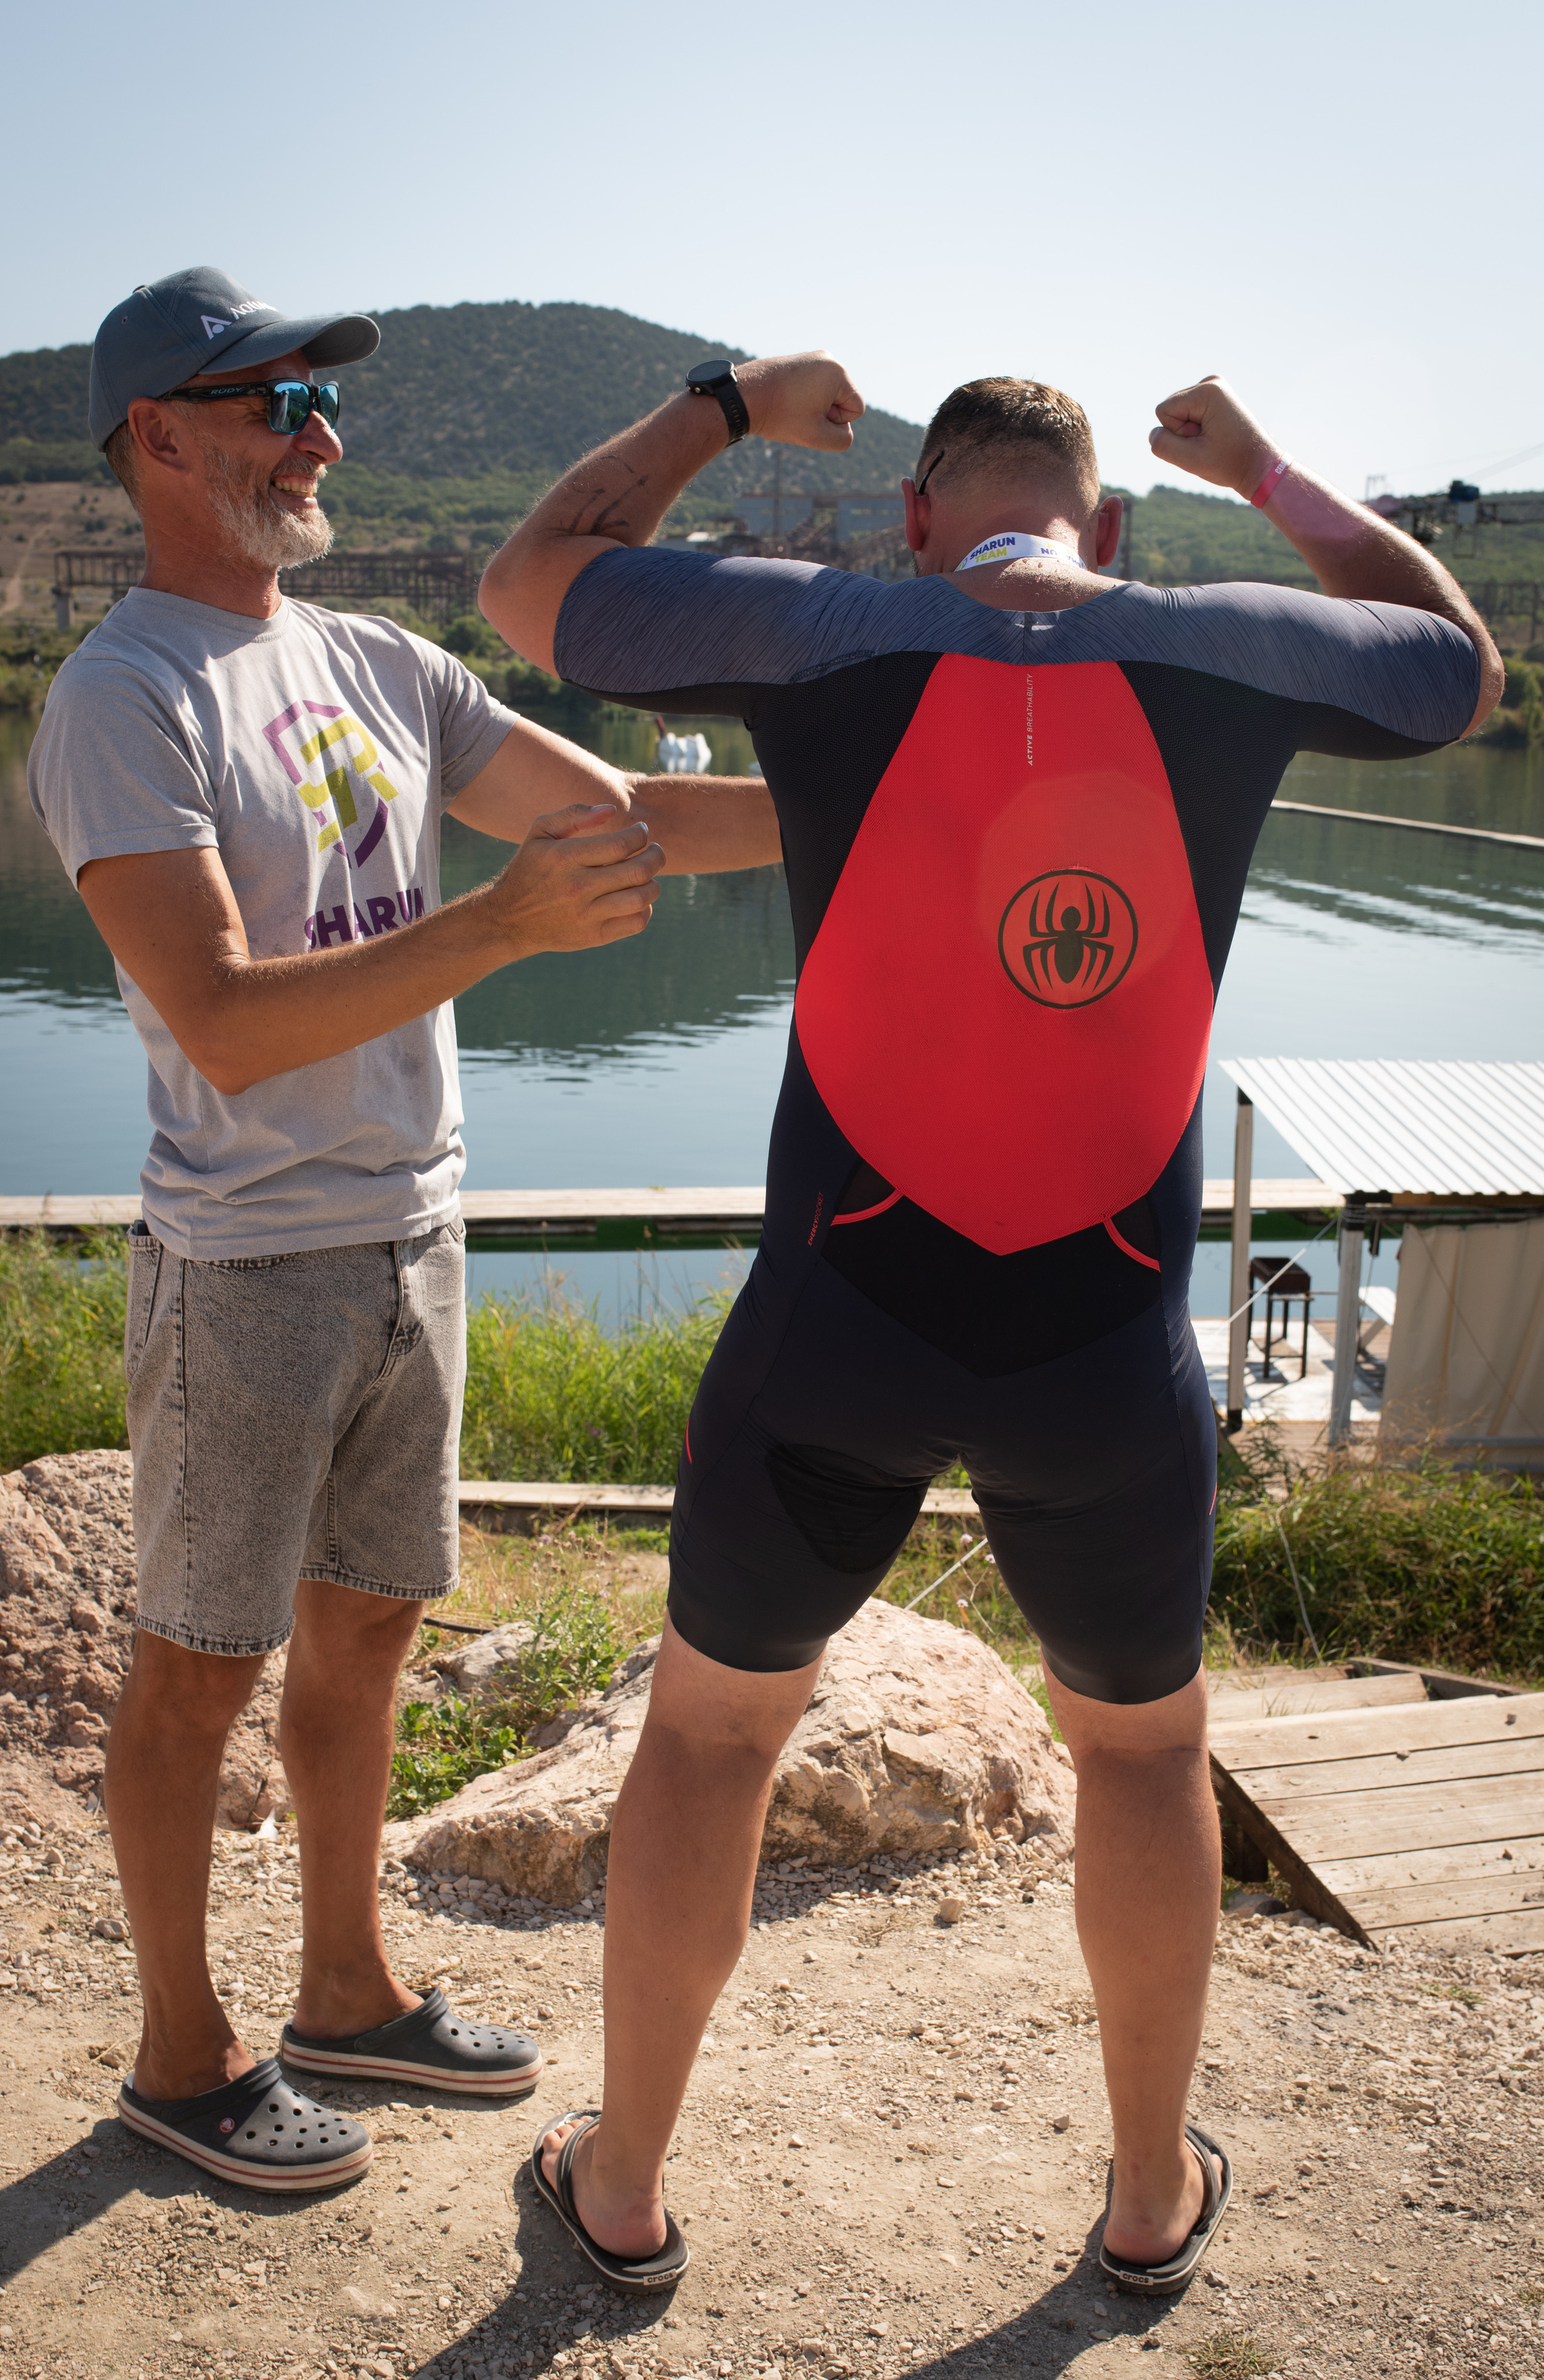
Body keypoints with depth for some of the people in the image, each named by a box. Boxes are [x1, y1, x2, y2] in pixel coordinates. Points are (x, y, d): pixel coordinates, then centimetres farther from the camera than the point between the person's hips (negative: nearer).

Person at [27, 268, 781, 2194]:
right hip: (249, 1268, -7)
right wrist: (505, 921, -29)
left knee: (366, 1622, 18)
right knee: (200, 1665, 7)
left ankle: (347, 1991, 36)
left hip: (412, 1241, 7)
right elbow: (226, 1024, -23)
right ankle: (181, 2055, 27)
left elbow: (631, 823, 8)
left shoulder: (378, 667, 9)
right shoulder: (120, 702, -13)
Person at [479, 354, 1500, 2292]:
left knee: (709, 1726, 22)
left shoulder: (822, 640, -7)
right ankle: (1155, 2194, 43)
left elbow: (528, 585, 9)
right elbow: (1460, 663, 20)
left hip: (832, 1336, -1)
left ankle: (622, 2187, 37)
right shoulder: (1234, 654, -3)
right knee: (1141, 1747, 27)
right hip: (1109, 1356, 1)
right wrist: (1268, 474, 28)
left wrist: (728, 401, 19)